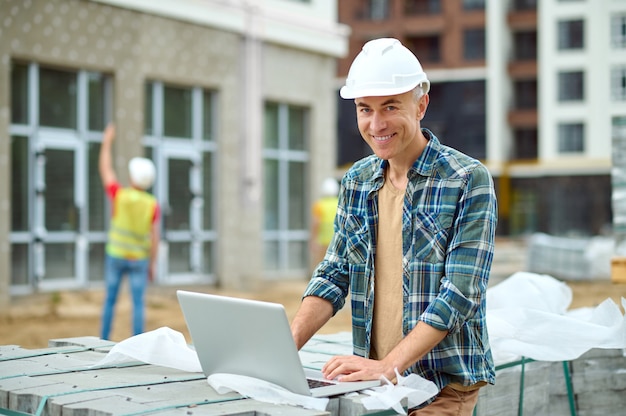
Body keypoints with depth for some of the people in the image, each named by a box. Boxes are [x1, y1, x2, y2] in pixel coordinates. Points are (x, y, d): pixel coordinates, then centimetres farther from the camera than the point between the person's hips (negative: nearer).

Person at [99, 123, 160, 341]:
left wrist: (107, 141, 12)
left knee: (110, 300, 9)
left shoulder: (119, 195, -10)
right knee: (138, 303, 2)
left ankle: (103, 342, 12)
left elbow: (104, 169, 3)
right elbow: (154, 239, -6)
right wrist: (151, 265, 4)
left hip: (115, 255, 0)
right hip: (139, 258, 0)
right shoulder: (153, 205, -8)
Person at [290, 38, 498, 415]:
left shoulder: (469, 180, -9)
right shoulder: (356, 182, 9)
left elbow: (461, 293, -14)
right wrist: (287, 345, -6)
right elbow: (334, 275, 10)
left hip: (444, 384, -4)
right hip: (376, 379, 5)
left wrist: (390, 366, -22)